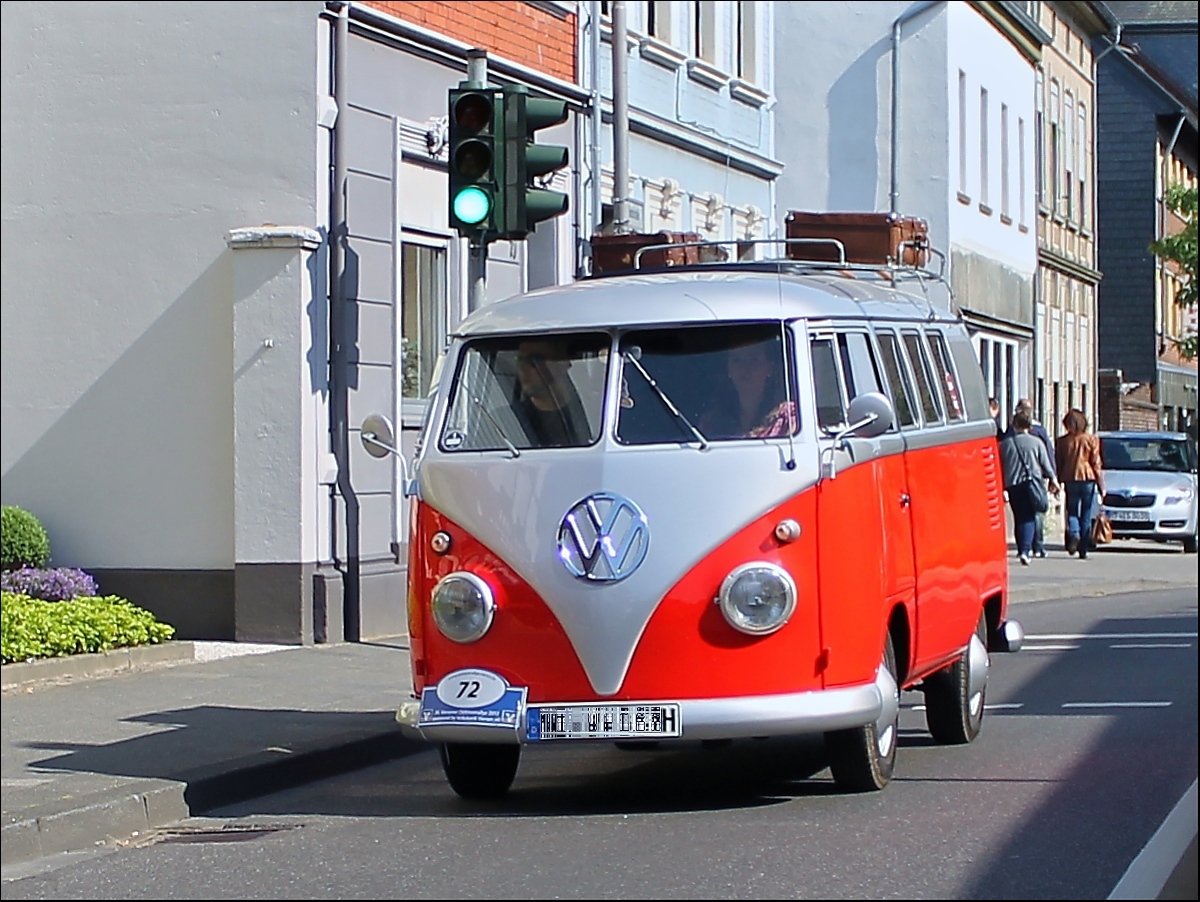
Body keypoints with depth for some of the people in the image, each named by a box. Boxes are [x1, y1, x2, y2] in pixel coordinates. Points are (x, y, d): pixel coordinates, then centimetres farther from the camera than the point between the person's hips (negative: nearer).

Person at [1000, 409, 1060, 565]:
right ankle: (1025, 550, -18)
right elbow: (1046, 463, 4)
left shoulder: (1005, 443, 3)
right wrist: (1053, 479, 18)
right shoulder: (1036, 442, 0)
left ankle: (1022, 549, 19)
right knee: (1029, 518, -3)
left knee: (1018, 518, 14)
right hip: (1031, 482, -2)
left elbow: (1000, 466, 7)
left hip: (1012, 484, 2)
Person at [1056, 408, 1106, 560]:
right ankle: (1083, 549, 3)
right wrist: (1101, 486, 3)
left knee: (1072, 511, 12)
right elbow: (1096, 464, -1)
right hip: (1088, 479, 0)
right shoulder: (1091, 440, -1)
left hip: (1070, 480, 0)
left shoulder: (1062, 441, 1)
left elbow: (1058, 463, 5)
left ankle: (1074, 534, -18)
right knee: (1087, 515, 6)